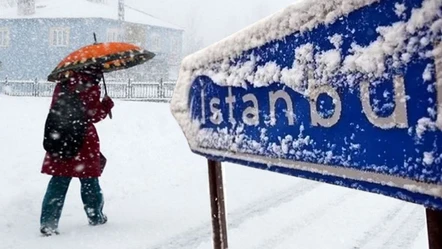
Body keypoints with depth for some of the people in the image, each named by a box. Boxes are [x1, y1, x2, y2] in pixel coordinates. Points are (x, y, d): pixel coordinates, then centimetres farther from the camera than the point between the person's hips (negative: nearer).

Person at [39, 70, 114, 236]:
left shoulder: (62, 84, 9)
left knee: (58, 183, 7)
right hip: (83, 140, -5)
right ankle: (96, 216, 24)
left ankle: (48, 223, 4)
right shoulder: (90, 87, -10)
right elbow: (93, 115, -12)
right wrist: (107, 105, 3)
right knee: (89, 181, 10)